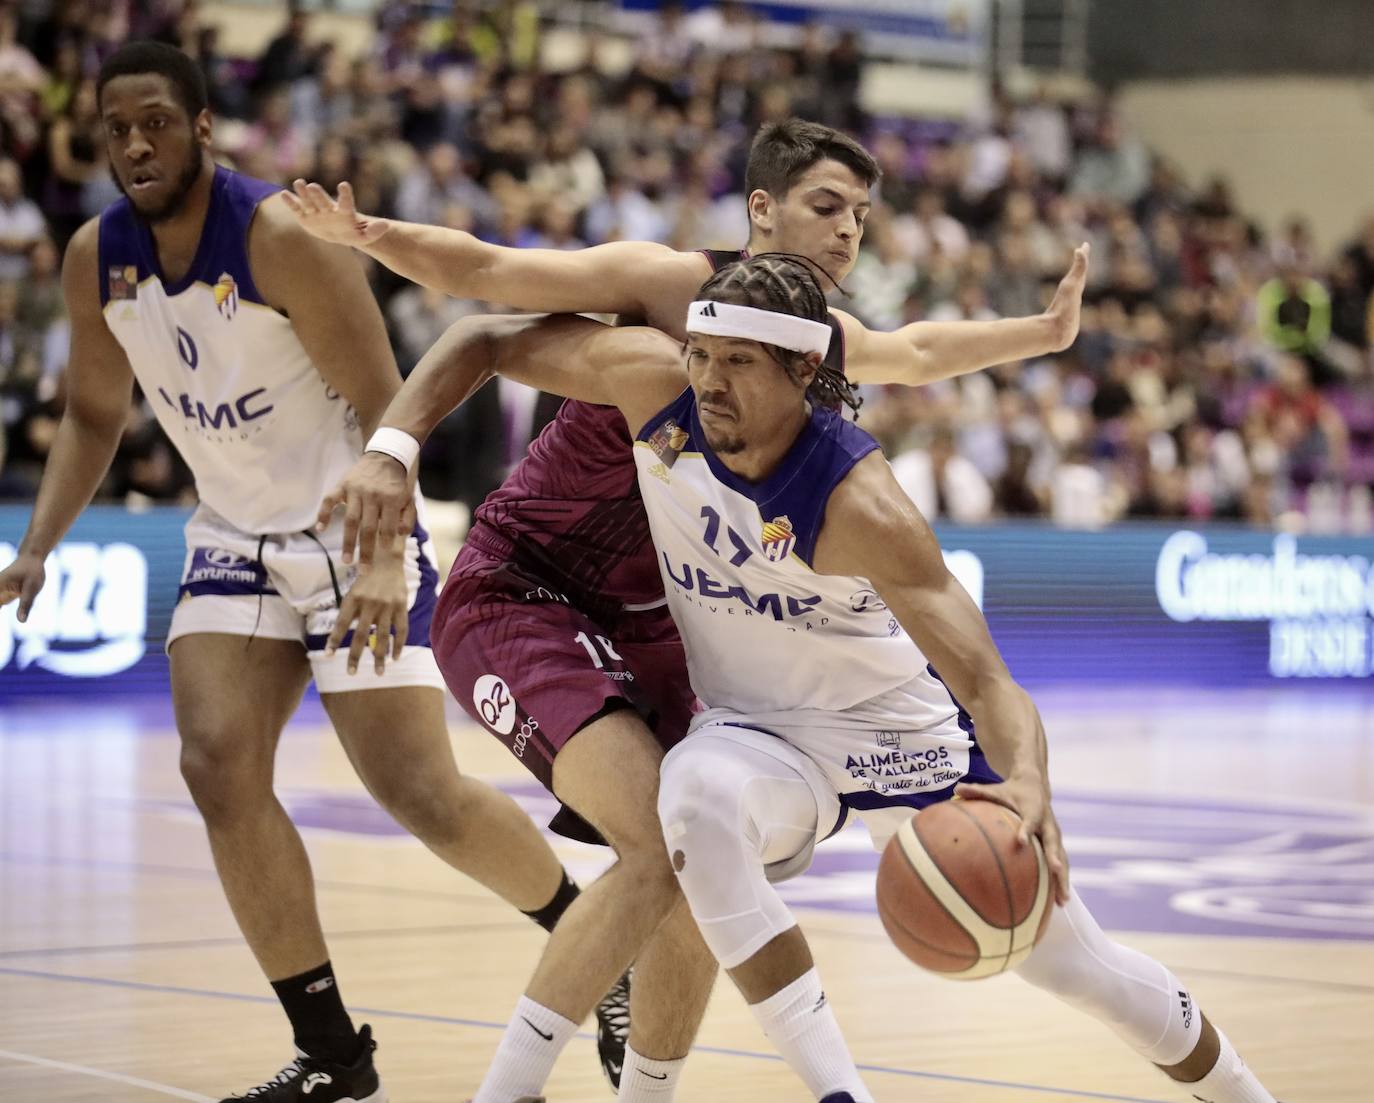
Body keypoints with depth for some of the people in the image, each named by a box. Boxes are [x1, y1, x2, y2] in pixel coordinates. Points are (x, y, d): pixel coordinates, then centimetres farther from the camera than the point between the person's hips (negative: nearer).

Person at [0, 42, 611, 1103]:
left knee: (421, 794, -9)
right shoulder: (96, 258, -2)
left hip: (351, 535, -5)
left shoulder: (282, 238, -22)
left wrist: (383, 562, -31)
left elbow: (382, 406, -20)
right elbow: (94, 416, 13)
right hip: (236, 538, 5)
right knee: (219, 767, -14)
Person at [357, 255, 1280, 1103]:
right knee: (698, 795, -36)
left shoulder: (856, 502, -33)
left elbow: (986, 680, -38)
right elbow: (485, 339, -8)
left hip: (903, 731, -2)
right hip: (761, 734, 3)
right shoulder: (655, 382, -21)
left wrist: (1028, 789, -58)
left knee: (1076, 962, 6)